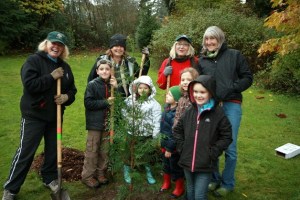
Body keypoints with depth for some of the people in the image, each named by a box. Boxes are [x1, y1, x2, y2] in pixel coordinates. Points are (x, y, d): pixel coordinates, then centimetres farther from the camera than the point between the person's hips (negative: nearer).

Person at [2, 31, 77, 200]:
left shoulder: (65, 67, 7)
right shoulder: (34, 60, -9)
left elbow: (72, 90, 11)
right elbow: (29, 84, -21)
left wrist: (67, 97, -11)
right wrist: (51, 77, -22)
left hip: (55, 116, 5)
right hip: (34, 115, -5)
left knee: (53, 149, 15)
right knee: (26, 152, 1)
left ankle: (50, 178, 37)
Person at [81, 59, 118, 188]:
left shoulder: (112, 84, 5)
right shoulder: (92, 85, -8)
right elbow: (88, 103, -15)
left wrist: (116, 88, -11)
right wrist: (106, 102, -17)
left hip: (108, 123, 5)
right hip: (95, 123, -5)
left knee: (105, 150, 12)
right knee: (92, 150, 2)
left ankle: (100, 173, 27)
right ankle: (87, 176, 15)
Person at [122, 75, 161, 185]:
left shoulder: (154, 103, -8)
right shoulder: (130, 100, -1)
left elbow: (157, 120, -9)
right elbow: (124, 113, 7)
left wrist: (155, 135, -11)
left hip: (146, 135, -2)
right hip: (131, 133, 2)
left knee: (146, 155, 12)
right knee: (128, 154, 13)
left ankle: (148, 172, 34)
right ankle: (127, 172, 33)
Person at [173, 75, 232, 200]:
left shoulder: (218, 113, -11)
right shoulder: (189, 111, 0)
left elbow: (226, 136, -6)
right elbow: (177, 130, 12)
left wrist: (213, 152, -10)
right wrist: (181, 147, 3)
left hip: (205, 165, -4)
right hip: (187, 161, 4)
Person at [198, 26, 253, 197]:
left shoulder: (235, 55, 4)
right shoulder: (202, 60, 11)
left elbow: (248, 77, 4)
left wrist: (232, 89, -11)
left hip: (231, 105, -2)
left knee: (230, 147, 2)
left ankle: (228, 183, 22)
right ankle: (214, 179, 29)